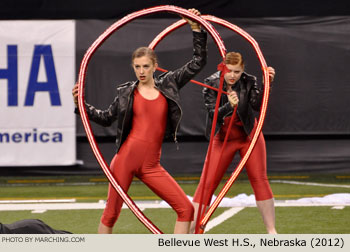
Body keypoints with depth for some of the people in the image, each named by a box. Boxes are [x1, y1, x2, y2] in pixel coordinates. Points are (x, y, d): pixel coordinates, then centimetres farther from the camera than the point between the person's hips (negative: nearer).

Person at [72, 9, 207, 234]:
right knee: (111, 213, 1)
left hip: (151, 165, 2)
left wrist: (197, 29, 8)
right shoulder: (126, 92, 6)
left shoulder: (168, 84, 9)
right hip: (126, 159, -2)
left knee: (186, 209, -7)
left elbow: (198, 62, 13)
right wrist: (81, 104, 8)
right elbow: (107, 118, 18)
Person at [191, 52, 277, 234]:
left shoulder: (249, 82, -11)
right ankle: (188, 231, -2)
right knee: (206, 184, -5)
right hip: (222, 138, 0)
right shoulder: (211, 83, -13)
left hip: (249, 136, 0)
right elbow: (213, 114, -21)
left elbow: (258, 104, -25)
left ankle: (271, 231, 3)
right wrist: (229, 106, -39)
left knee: (259, 180, -3)